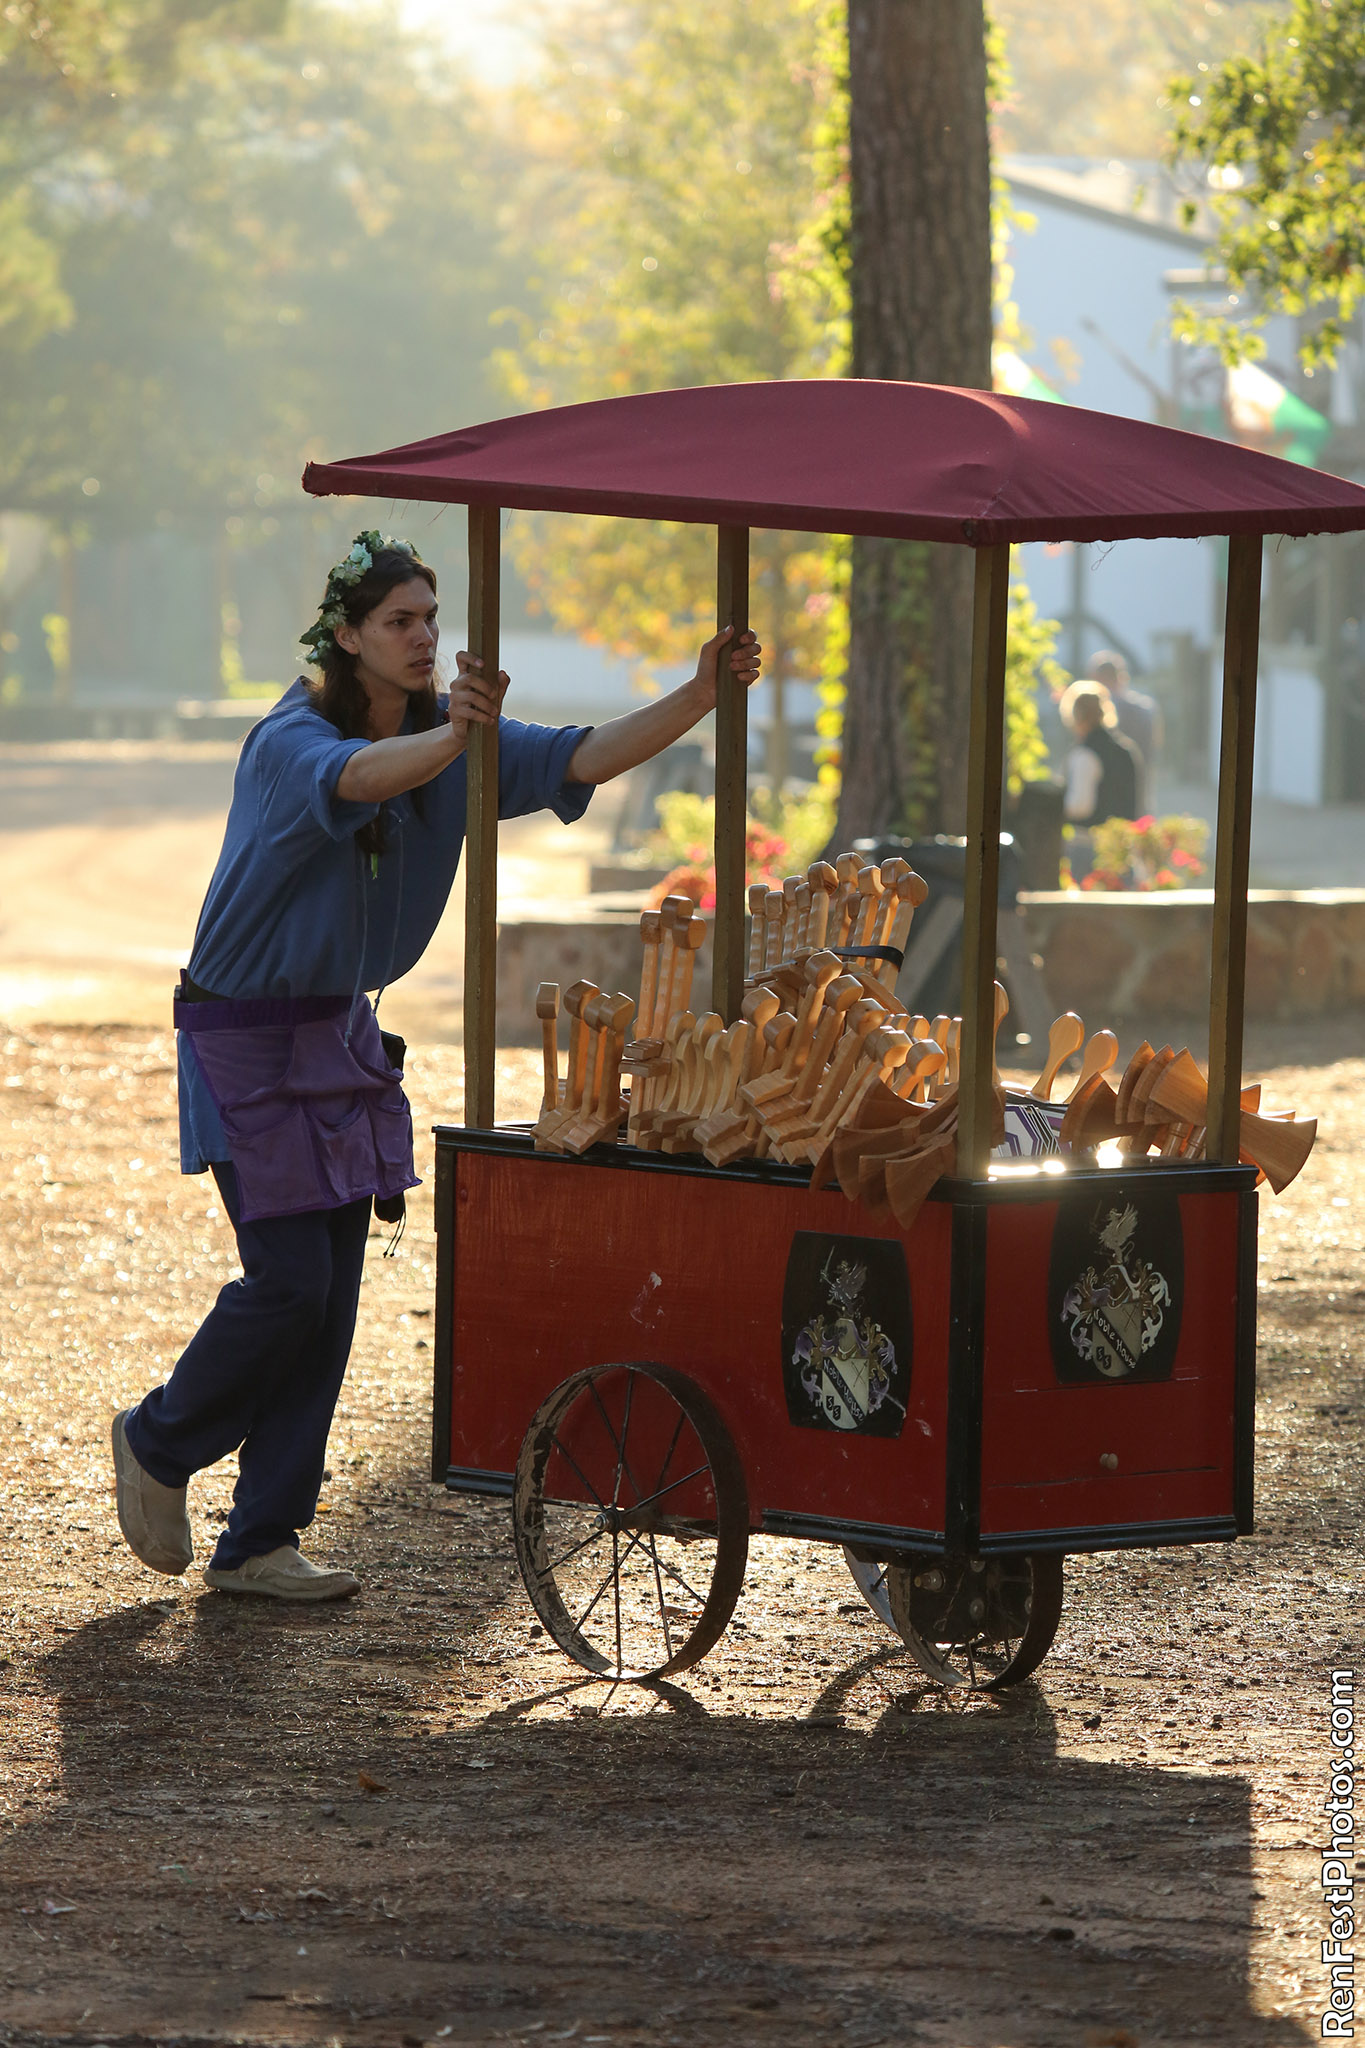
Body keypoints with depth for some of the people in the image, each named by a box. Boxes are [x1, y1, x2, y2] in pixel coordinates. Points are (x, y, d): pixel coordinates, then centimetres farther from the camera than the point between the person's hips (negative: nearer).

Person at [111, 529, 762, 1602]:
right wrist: (450, 736, -65)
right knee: (290, 1279, -10)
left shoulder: (453, 736, -1)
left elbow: (583, 758, -13)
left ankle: (260, 1542, 12)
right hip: (246, 1033, -7)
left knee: (333, 1292, 4)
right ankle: (159, 1443, 17)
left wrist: (701, 696, -28)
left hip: (341, 1031, 7)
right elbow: (356, 778, -45)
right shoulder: (289, 742, -21)